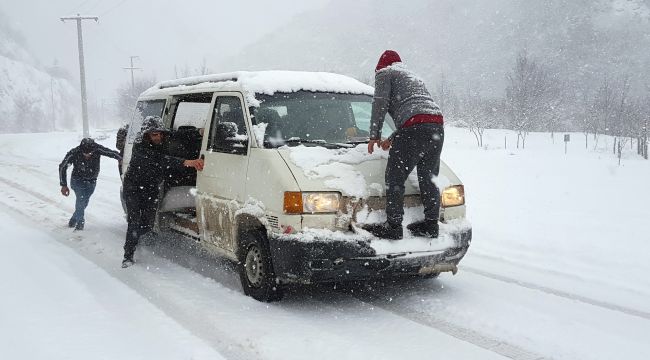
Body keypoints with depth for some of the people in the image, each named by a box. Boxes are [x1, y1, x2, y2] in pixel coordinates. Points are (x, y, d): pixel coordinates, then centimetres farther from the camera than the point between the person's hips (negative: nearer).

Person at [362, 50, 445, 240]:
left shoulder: (384, 73, 13)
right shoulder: (413, 76, 38)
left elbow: (380, 104, 1)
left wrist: (374, 136, 6)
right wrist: (393, 139, 39)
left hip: (415, 127, -8)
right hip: (437, 125, 8)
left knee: (395, 178, -3)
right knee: (429, 178, 15)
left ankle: (393, 226, -4)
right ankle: (431, 224, 18)